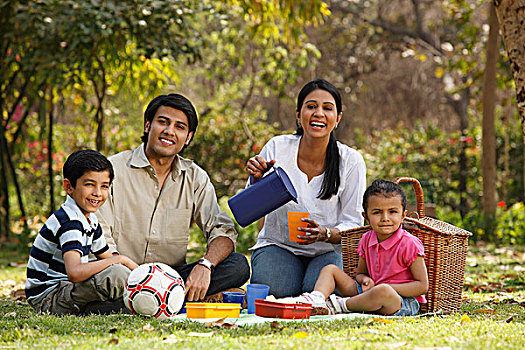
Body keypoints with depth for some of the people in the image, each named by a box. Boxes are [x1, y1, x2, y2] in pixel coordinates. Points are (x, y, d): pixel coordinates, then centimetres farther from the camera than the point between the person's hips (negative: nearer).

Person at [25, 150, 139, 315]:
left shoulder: (90, 219, 10)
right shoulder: (68, 221, -22)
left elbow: (107, 257, 18)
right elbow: (74, 272, -35)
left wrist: (136, 269, -3)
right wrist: (120, 260, -25)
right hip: (47, 298, -10)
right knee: (114, 274, -26)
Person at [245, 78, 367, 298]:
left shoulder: (351, 161, -8)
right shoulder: (277, 148, -7)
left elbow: (353, 224, -7)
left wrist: (325, 233, -28)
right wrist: (257, 180, -27)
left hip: (328, 251, 0)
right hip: (278, 245, 0)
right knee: (272, 290, -31)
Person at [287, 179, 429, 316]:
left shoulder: (409, 244, -14)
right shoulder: (367, 240, 7)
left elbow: (422, 285, -14)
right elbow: (360, 273, 20)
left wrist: (389, 288, -22)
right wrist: (365, 280, -6)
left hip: (405, 301, -7)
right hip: (372, 291, 7)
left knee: (383, 291, -43)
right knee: (330, 270, 7)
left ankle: (342, 306, -22)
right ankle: (317, 298, -24)